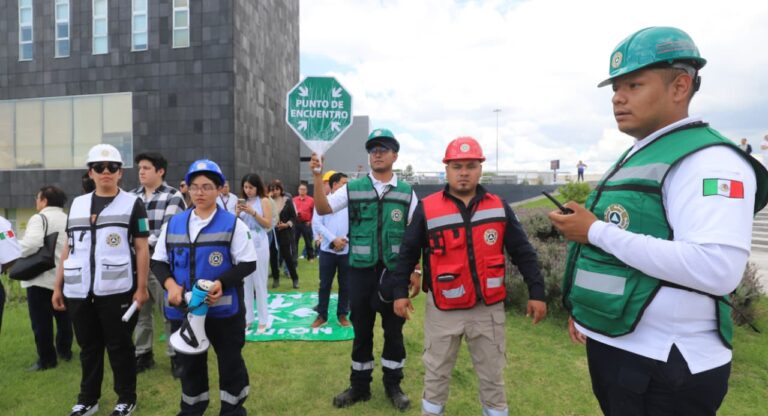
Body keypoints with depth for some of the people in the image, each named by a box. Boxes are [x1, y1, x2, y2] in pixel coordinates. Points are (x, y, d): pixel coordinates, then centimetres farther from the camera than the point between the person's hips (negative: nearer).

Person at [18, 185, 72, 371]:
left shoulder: (39, 218, -11)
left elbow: (31, 244, -25)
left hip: (41, 278, -7)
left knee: (41, 322, 3)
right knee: (64, 318, 18)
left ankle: (46, 359, 9)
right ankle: (65, 351, 29)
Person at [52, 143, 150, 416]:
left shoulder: (132, 204, -1)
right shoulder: (77, 204, 12)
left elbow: (142, 249, -4)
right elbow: (68, 248, 15)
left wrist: (141, 288, -8)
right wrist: (57, 286, 11)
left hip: (117, 290, -4)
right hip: (78, 291, 4)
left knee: (119, 346, 6)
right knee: (88, 346, 16)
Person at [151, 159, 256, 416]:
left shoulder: (233, 224, -7)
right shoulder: (173, 224, 4)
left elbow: (248, 264, -8)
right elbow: (158, 261, 9)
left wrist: (222, 282, -22)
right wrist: (171, 284, -10)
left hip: (224, 308, -3)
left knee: (230, 360, 11)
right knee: (189, 362, 21)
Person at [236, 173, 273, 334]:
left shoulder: (264, 201, -1)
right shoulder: (241, 202, 11)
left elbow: (268, 224, -6)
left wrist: (253, 212, -15)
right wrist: (238, 213, -7)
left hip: (259, 244, -4)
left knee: (260, 283, 0)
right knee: (245, 282, 8)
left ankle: (263, 320, 8)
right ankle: (247, 318, 18)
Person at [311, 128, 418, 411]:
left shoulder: (407, 192, 1)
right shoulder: (353, 188, 1)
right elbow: (323, 209, -7)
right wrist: (318, 179, -21)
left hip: (395, 272, 0)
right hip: (361, 271, 0)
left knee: (394, 330, 12)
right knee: (362, 330, 13)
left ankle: (393, 385, 32)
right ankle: (359, 386, 32)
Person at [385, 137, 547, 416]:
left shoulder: (499, 207, -1)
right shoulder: (427, 208, -6)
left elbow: (523, 253, 3)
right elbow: (408, 253, -1)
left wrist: (536, 292, 0)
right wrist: (399, 291, -3)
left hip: (489, 309, 2)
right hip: (443, 310, -1)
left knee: (493, 377, 18)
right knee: (436, 374, 17)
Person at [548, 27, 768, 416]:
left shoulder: (707, 159, -17)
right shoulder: (636, 158, 12)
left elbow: (717, 270, -29)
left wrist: (597, 232, -25)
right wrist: (585, 309, 16)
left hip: (664, 370, -8)